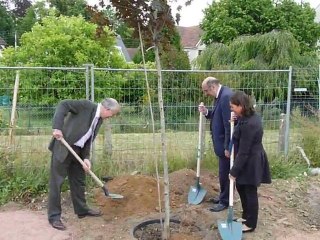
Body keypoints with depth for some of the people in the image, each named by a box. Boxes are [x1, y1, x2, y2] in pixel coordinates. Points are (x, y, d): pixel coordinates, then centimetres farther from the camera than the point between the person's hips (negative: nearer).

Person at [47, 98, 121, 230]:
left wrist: (86, 158, -3)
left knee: (79, 180, 17)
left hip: (78, 150, 9)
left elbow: (89, 139, 9)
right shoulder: (86, 105, -15)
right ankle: (54, 216, 9)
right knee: (56, 181, -1)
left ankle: (82, 209, 32)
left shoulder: (99, 119, 8)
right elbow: (63, 105, -20)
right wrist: (57, 127, -29)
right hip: (63, 147, -8)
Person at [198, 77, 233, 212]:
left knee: (225, 173, 4)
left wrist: (227, 146, -23)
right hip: (221, 141, 10)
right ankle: (223, 196, 35)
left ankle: (225, 201, 18)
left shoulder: (226, 96, -23)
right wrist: (207, 112, 0)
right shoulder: (219, 95, 9)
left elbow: (229, 123, -25)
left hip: (225, 143, -10)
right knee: (223, 172, 20)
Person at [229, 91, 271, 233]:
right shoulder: (251, 116, 2)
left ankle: (250, 224, 23)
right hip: (250, 159, 10)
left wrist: (234, 171, -18)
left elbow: (244, 152, -25)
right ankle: (246, 216, 38)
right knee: (240, 187, 21)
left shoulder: (248, 125, -29)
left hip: (251, 163, -10)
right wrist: (236, 120, 3)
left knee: (250, 192, 6)